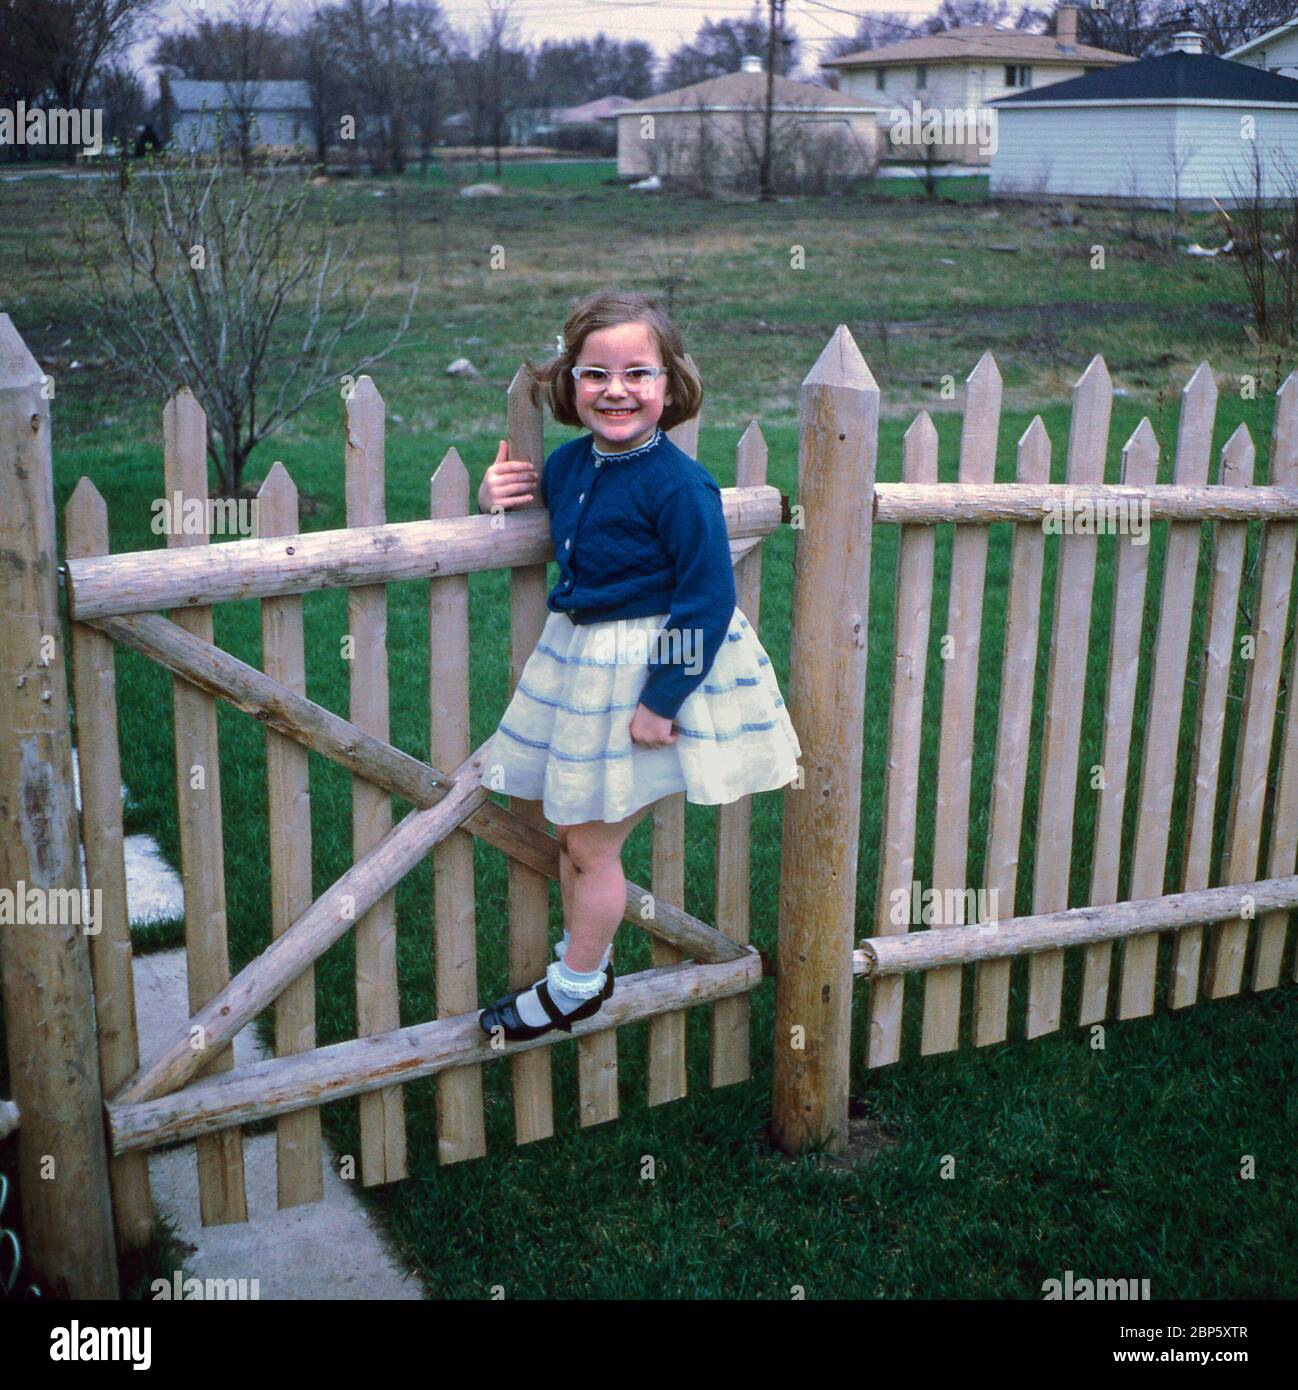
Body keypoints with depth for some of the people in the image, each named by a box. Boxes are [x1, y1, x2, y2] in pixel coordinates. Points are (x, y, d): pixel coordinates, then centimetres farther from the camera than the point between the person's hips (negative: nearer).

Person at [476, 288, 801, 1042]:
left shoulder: (678, 485, -22)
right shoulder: (569, 462, 0)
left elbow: (707, 598, -21)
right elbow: (549, 505, 23)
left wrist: (663, 699, -21)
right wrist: (508, 493, -1)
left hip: (649, 670, -7)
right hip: (580, 661, 8)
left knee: (593, 843, 5)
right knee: (571, 828, 18)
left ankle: (576, 988, 25)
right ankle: (585, 954, 39)